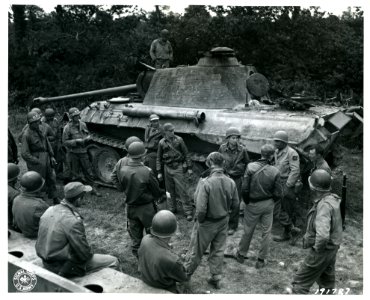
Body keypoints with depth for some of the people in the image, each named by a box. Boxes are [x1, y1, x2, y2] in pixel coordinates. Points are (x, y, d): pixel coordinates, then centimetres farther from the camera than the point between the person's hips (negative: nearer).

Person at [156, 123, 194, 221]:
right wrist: (159, 172, 7)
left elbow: (186, 154, 3)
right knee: (170, 190, 11)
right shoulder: (162, 143, 2)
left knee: (182, 190, -4)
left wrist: (189, 167, 1)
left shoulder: (179, 140, -2)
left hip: (178, 167, -2)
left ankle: (188, 211, 2)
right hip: (167, 168, 3)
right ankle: (172, 208, 28)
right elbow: (159, 158, 9)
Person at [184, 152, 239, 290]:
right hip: (223, 221, 4)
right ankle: (216, 279, 34)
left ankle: (186, 274, 37)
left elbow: (201, 209, -27)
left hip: (207, 223, -4)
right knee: (218, 250, 20)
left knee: (196, 250, 16)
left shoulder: (205, 183, -29)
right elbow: (235, 204, -2)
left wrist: (199, 220, -8)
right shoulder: (231, 182, -14)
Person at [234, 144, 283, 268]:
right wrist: (271, 200, 11)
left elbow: (244, 189, -16)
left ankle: (241, 255, 34)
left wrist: (247, 201, 1)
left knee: (248, 231, 16)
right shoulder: (275, 172, -15)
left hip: (253, 204, 0)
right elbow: (278, 194, -10)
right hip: (268, 205, 0)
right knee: (266, 232, 15)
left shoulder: (250, 167, -17)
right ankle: (261, 260, 24)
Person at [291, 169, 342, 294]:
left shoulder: (324, 205, -29)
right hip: (332, 249, 9)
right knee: (326, 282, 24)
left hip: (321, 251, -9)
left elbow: (323, 235, -40)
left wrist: (318, 248, -21)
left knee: (300, 283, 3)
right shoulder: (332, 198, 0)